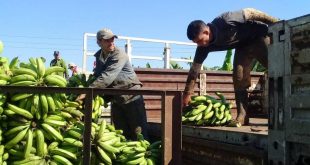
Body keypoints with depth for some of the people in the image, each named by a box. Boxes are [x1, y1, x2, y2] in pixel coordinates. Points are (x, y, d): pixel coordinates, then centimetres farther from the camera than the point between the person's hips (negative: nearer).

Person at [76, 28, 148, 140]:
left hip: (132, 98, -7)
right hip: (116, 99, 7)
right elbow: (97, 75, 20)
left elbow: (107, 77, -31)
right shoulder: (99, 56, 5)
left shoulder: (119, 55, -19)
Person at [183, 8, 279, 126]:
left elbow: (250, 13, -24)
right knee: (239, 78, -9)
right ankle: (242, 117, -6)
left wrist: (277, 24, -16)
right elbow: (195, 68, -11)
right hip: (242, 46, 5)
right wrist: (187, 94, -9)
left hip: (259, 36, -5)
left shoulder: (226, 21, -35)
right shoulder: (204, 46, -16)